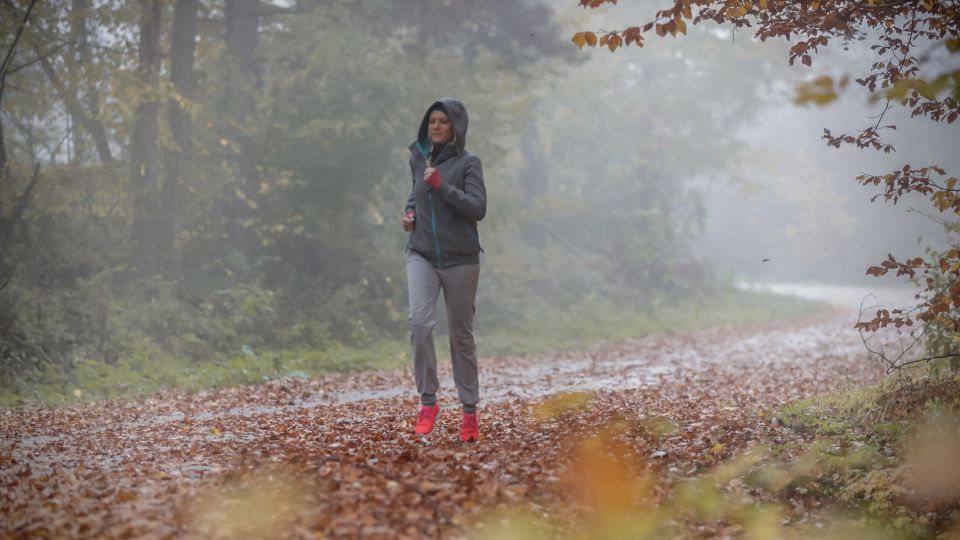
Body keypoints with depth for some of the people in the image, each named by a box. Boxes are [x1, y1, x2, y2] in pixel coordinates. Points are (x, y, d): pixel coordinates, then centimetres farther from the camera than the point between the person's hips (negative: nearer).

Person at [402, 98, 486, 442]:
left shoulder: (468, 162, -4)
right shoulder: (418, 157, 9)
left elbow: (478, 208, -15)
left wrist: (441, 185, -23)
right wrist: (410, 211, 7)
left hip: (460, 259, -3)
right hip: (421, 255, 3)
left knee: (461, 335, 5)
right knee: (419, 321, -19)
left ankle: (469, 411, 14)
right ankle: (427, 401, -10)